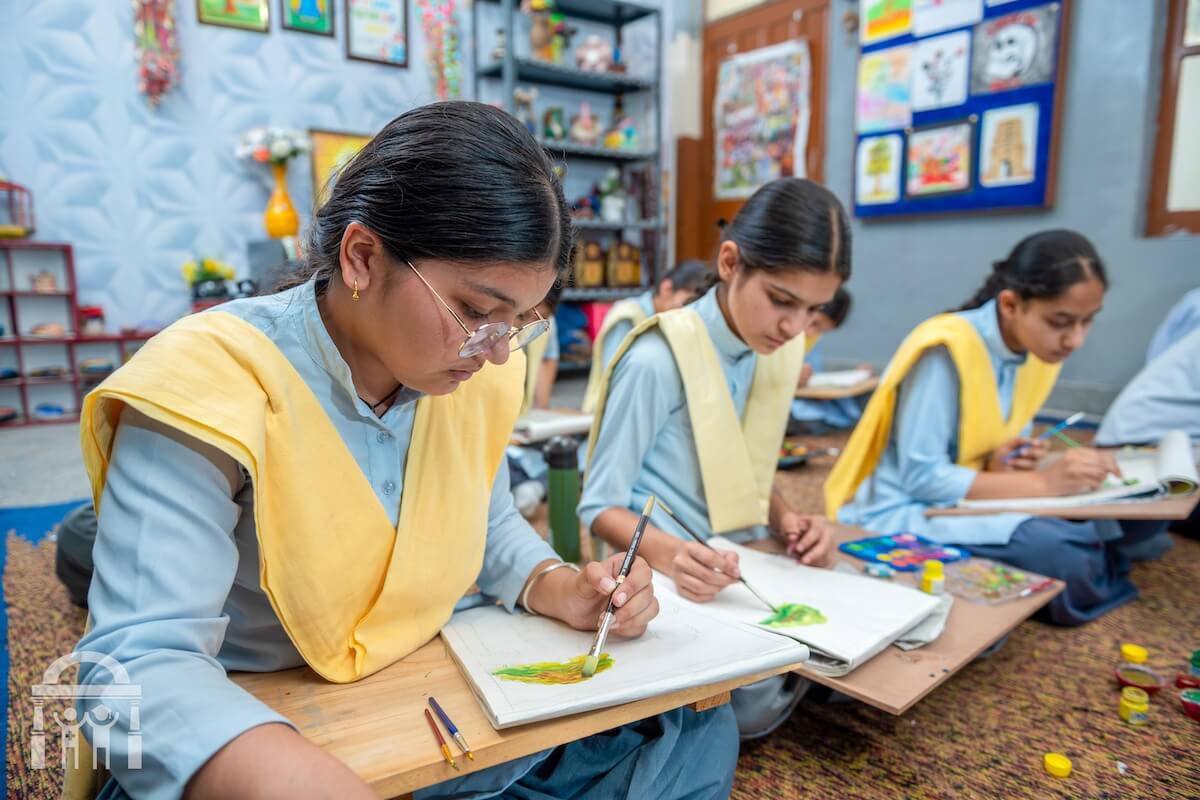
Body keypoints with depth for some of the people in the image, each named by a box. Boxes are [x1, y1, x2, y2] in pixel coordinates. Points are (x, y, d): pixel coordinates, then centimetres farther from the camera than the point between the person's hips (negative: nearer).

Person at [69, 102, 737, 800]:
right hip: (260, 737, -3)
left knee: (698, 728, 0)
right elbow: (139, 662, -30)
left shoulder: (476, 373, -6)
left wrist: (557, 588, -11)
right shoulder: (205, 389, -24)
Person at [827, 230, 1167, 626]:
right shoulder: (946, 350, -22)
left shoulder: (1039, 351, 2)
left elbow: (983, 448, 12)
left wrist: (1004, 464, -11)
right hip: (907, 510, -7)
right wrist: (1042, 482, -23)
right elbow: (920, 478, -22)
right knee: (1059, 559, -28)